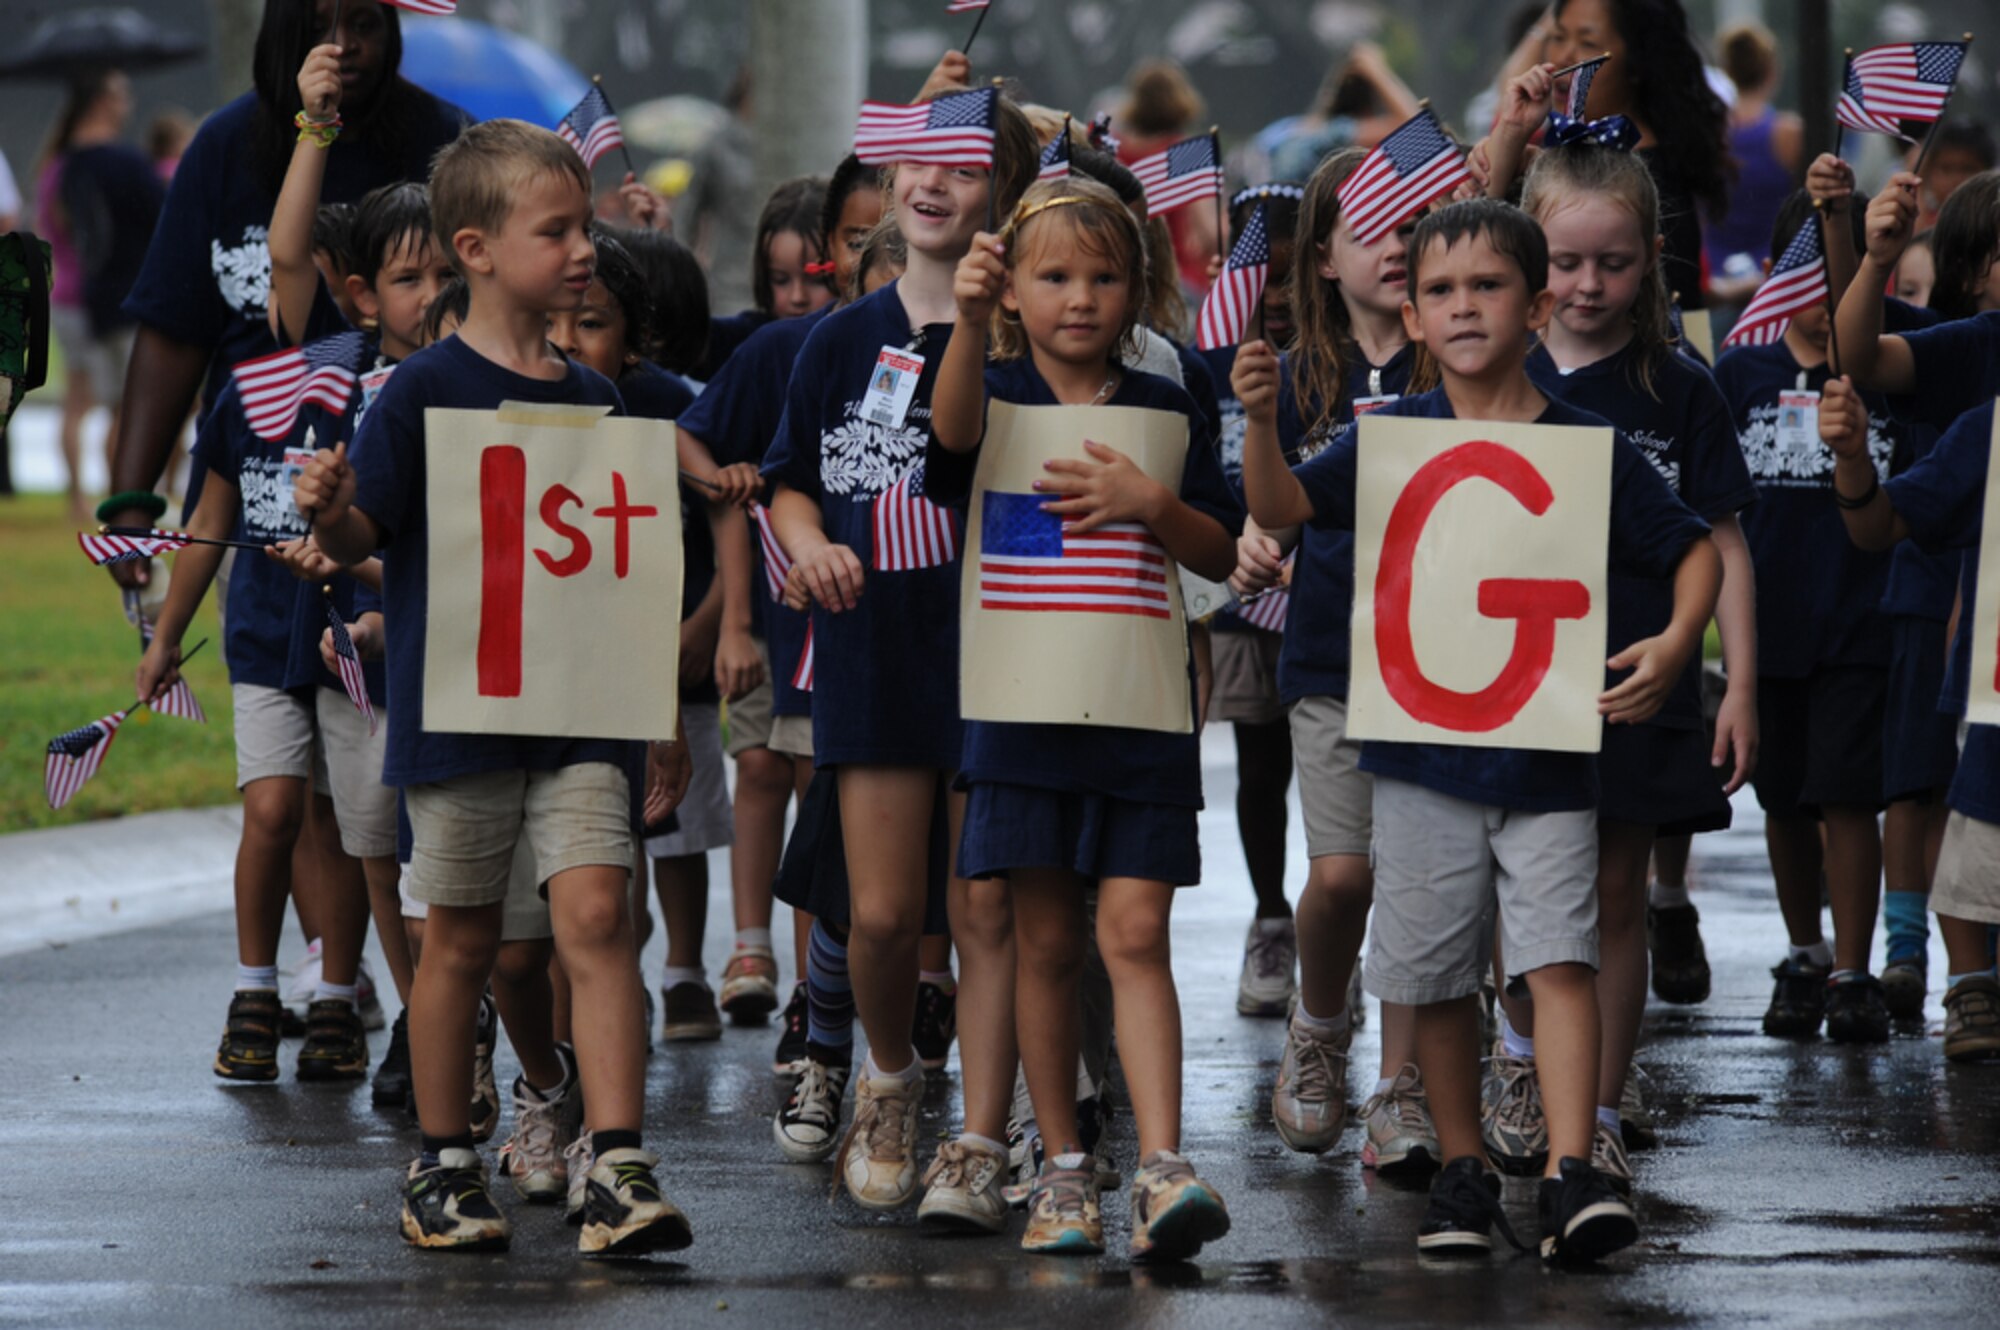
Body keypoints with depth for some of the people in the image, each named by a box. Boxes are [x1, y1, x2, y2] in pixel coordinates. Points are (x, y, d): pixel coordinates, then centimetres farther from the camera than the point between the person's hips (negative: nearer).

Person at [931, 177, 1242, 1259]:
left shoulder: (1163, 412, 8)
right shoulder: (1002, 391, 3)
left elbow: (1221, 555, 5)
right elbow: (955, 428, -22)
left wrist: (1151, 503, -14)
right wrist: (969, 322, -40)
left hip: (1143, 709, 0)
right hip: (1023, 705, 0)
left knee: (1134, 934, -7)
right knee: (1046, 944, 4)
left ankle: (1162, 1168, -14)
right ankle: (1063, 1169, 11)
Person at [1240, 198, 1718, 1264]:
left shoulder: (1591, 448, -1)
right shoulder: (1394, 437, 3)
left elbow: (1694, 550, 6)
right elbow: (1278, 506, -6)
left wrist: (1675, 645, -11)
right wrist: (1260, 422, -24)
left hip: (1549, 757, -2)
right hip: (1423, 747, 2)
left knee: (1560, 959, -11)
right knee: (1436, 978, 7)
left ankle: (1570, 1175, -15)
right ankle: (1463, 1170, 19)